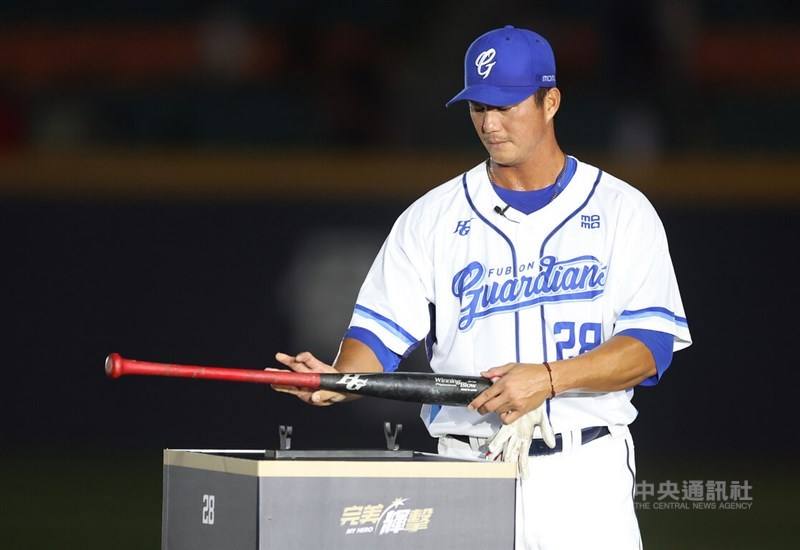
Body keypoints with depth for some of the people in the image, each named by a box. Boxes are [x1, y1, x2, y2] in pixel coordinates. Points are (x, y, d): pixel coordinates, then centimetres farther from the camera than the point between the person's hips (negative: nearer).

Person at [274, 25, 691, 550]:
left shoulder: (622, 210, 3)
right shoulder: (432, 216, 9)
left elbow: (651, 346, -7)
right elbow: (380, 333, 2)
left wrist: (548, 378, -22)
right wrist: (338, 379, -21)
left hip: (584, 476, -1)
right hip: (468, 476, 1)